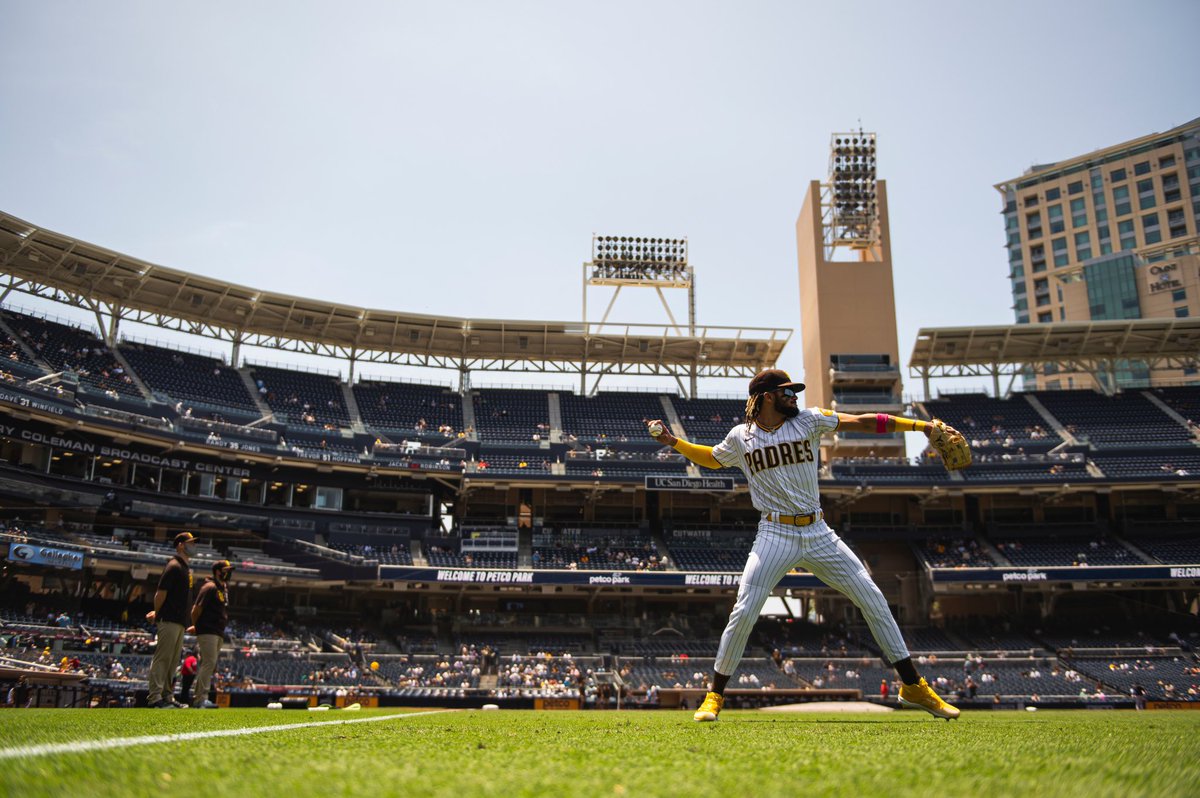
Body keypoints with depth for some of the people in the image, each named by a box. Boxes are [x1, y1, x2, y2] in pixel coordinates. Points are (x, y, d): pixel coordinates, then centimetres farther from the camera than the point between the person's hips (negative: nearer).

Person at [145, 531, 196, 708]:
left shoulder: (186, 567, 19)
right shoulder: (174, 566, -10)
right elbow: (161, 592, -14)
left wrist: (158, 612, 17)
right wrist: (157, 613, -5)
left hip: (180, 622, 9)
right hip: (170, 620, -9)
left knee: (173, 660, 12)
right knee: (162, 658, -9)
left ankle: (166, 695, 17)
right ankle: (155, 697, -8)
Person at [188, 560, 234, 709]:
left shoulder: (224, 588, 18)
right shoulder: (210, 587, -10)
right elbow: (197, 609, -13)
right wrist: (195, 626, -2)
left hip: (219, 633, 9)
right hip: (207, 632, -9)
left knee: (210, 665, 10)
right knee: (209, 662, -14)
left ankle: (198, 699, 16)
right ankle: (202, 698, -14)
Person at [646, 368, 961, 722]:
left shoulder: (809, 420, 2)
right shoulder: (740, 438, 2)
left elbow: (861, 422, -3)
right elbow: (711, 458, 21)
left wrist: (918, 425, -9)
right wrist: (672, 441, 9)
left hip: (818, 534, 2)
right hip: (775, 536, -2)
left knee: (874, 600, 2)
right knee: (744, 613, -12)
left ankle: (913, 686, 19)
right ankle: (715, 696, 5)